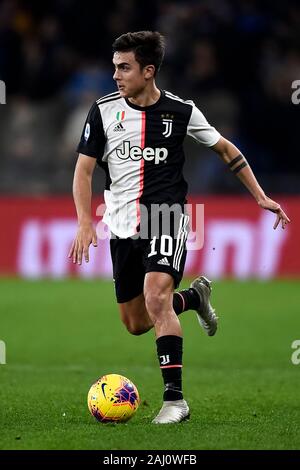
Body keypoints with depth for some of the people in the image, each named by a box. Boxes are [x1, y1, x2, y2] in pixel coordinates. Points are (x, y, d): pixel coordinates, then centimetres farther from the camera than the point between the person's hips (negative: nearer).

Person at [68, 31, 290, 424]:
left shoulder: (180, 111, -2)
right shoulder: (104, 111, 0)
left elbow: (225, 149, 12)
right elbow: (84, 169, 1)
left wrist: (261, 197, 9)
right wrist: (85, 222, -14)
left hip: (167, 219, -4)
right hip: (123, 226, 4)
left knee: (156, 296, -27)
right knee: (135, 324, 10)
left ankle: (175, 397, -24)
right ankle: (194, 296, 40)